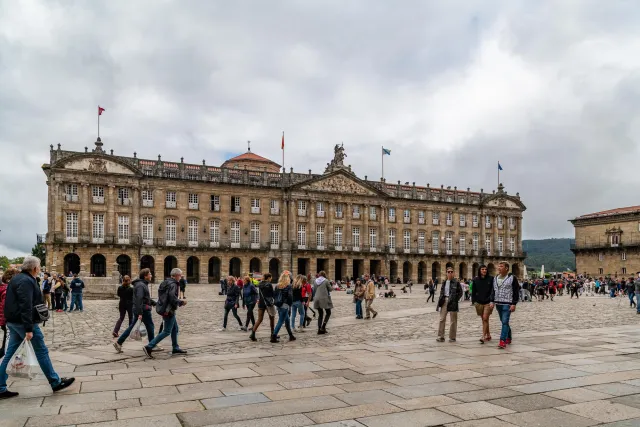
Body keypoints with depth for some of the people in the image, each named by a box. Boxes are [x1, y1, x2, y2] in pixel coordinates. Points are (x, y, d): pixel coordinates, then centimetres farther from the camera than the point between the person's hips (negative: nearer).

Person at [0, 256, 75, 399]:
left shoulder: (17, 278, 14)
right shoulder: (26, 281, -19)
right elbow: (25, 307, -26)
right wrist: (28, 329, -27)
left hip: (14, 322, 10)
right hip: (23, 322, -10)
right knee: (42, 352, 0)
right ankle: (55, 382, 9)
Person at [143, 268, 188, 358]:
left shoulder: (165, 283, 13)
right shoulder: (173, 284, -17)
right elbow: (172, 298, -27)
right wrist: (181, 302, -10)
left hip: (164, 309, 10)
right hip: (168, 310, -10)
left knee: (175, 329, 18)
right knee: (167, 331, -4)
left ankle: (175, 348, 25)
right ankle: (149, 347, -7)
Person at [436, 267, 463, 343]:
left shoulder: (456, 283, -1)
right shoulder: (444, 282, 12)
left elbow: (460, 292, -1)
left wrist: (455, 300, -9)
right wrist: (440, 301, 4)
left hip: (452, 302, -4)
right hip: (444, 301, 4)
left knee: (453, 320, 3)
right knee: (442, 319, 1)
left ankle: (452, 337, 11)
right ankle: (441, 337, 4)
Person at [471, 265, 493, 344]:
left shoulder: (491, 279, -2)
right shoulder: (476, 280, 6)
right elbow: (473, 292, 9)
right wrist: (474, 301, 1)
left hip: (488, 302, -3)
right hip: (479, 302, 4)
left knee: (485, 319, -11)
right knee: (484, 320, 12)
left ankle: (483, 336, -12)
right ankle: (488, 335, 24)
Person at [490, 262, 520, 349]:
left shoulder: (512, 278, -5)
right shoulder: (495, 278, 13)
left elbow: (516, 292, -7)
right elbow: (493, 291, 18)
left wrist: (514, 304, -13)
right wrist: (492, 301, 8)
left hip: (507, 304, -6)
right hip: (498, 304, 7)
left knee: (505, 322, -14)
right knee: (503, 322, 15)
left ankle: (503, 341, -17)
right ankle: (509, 338, 31)